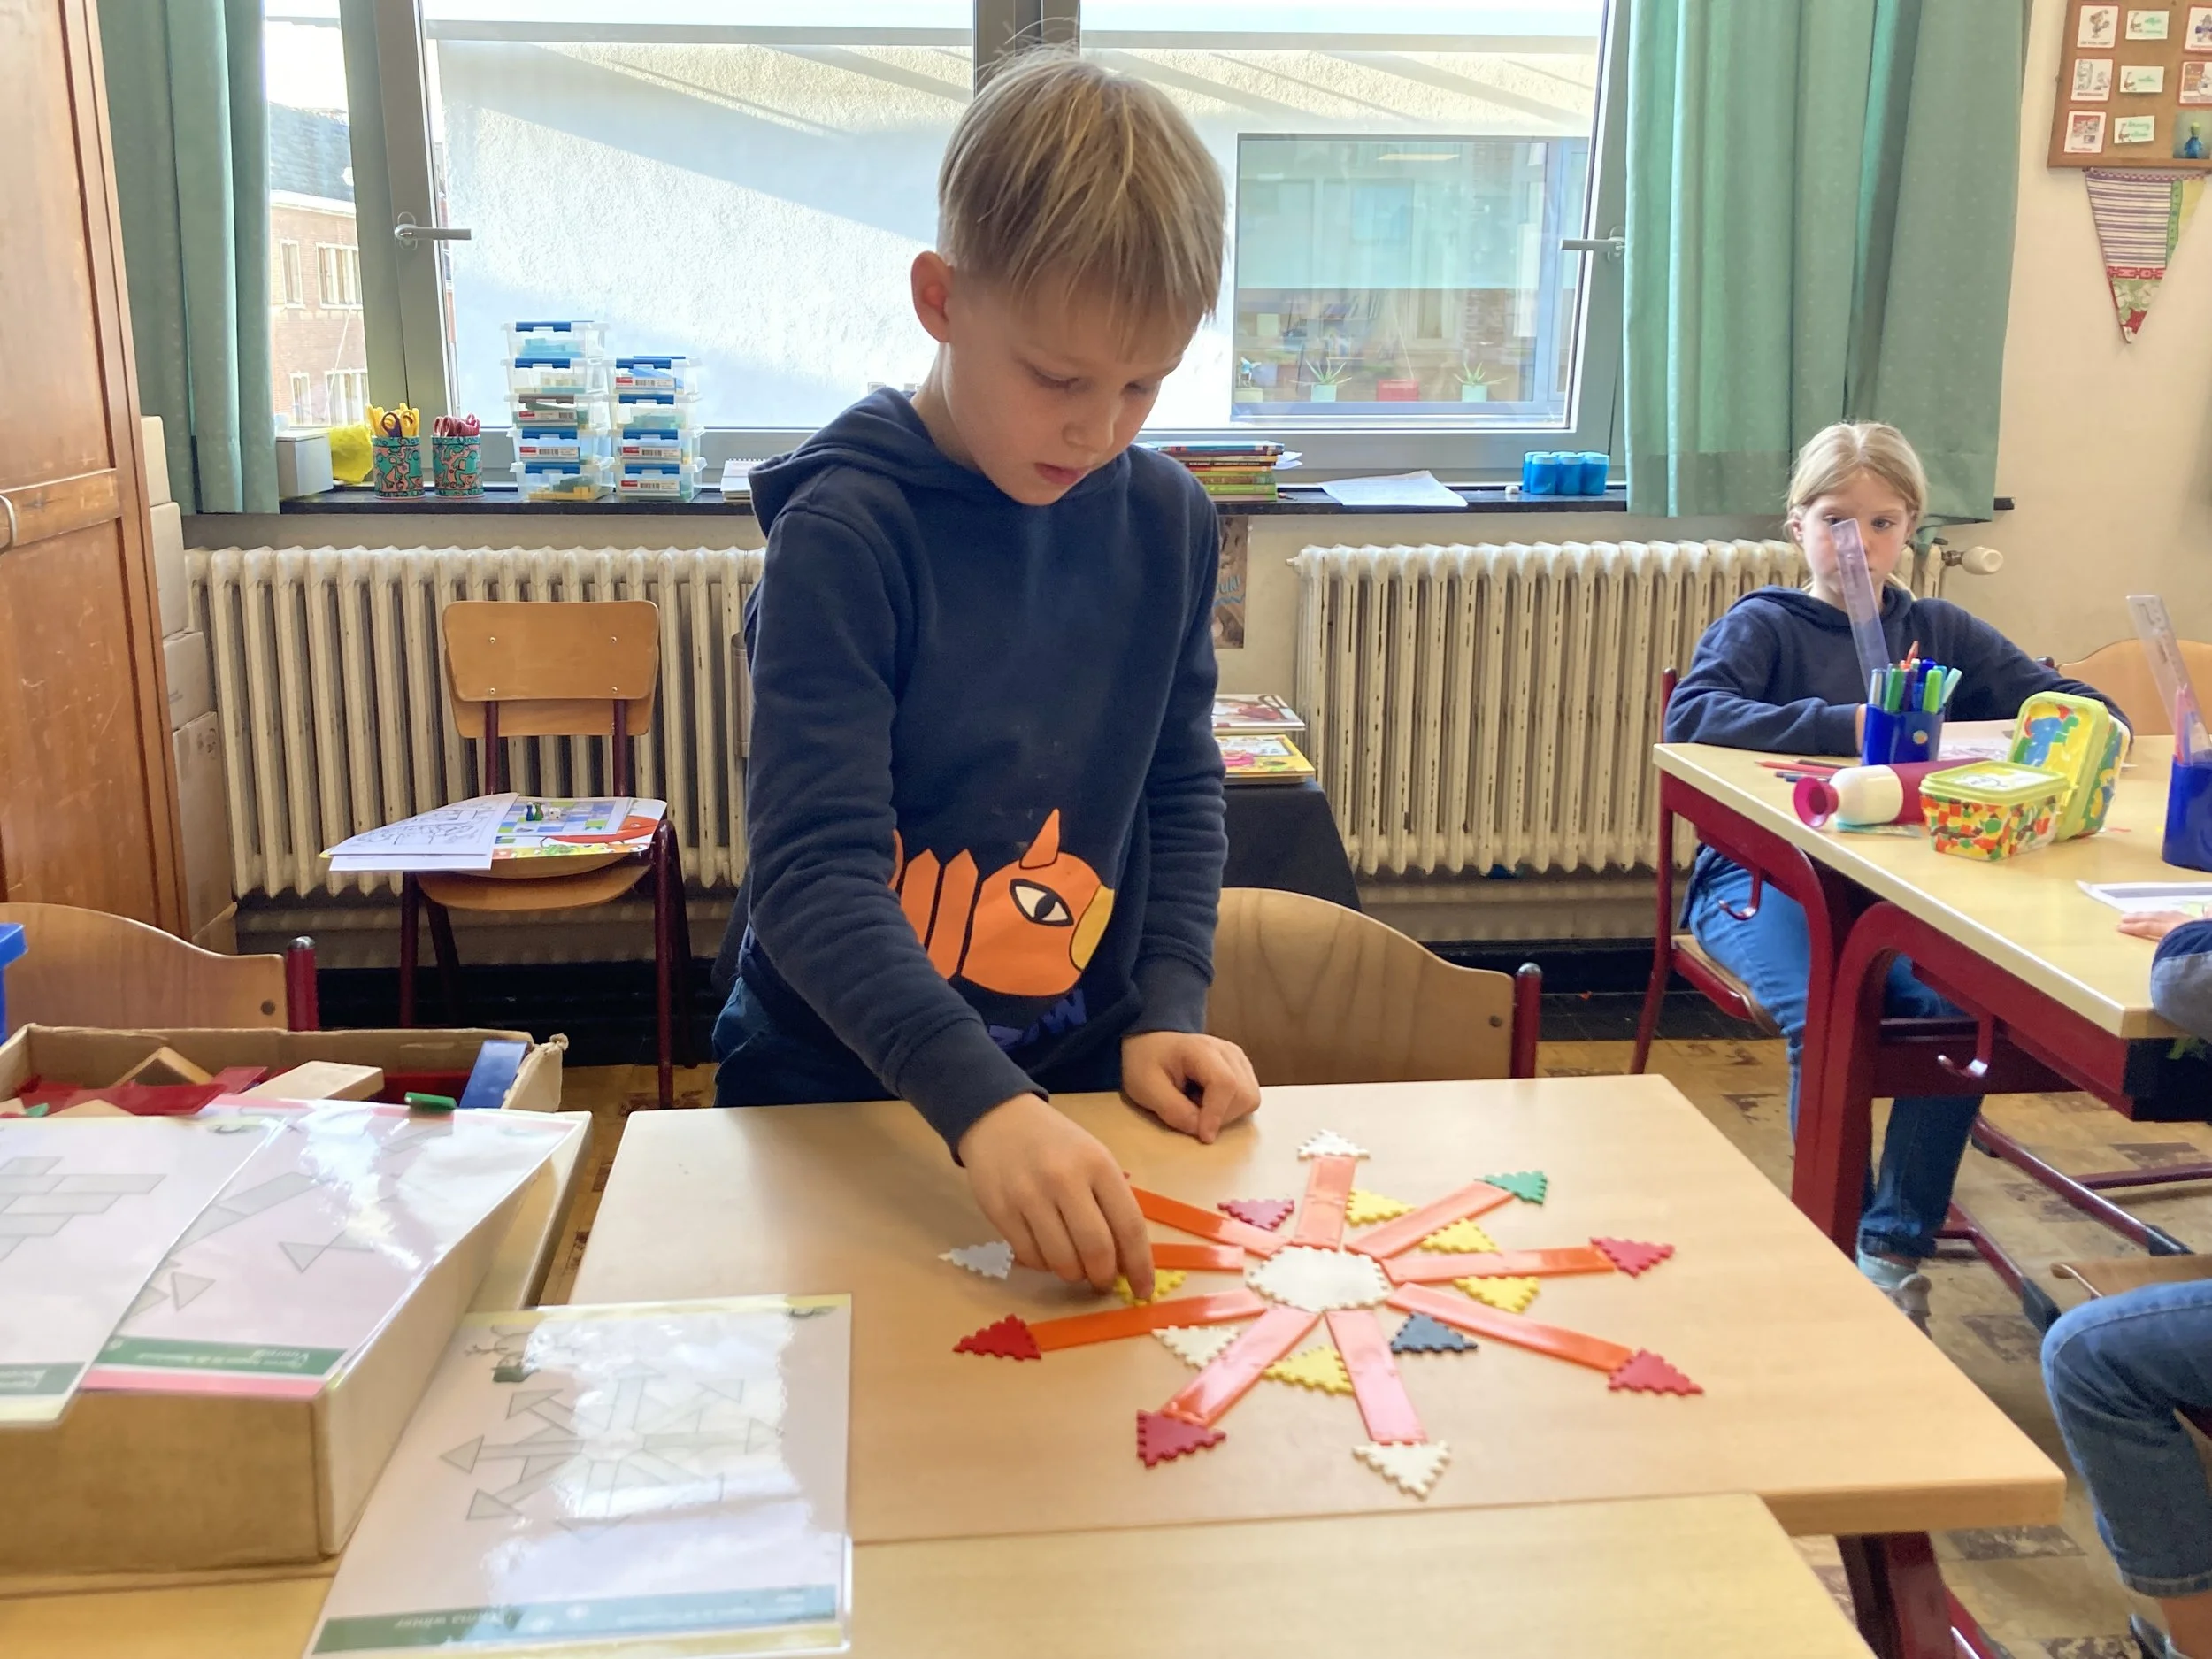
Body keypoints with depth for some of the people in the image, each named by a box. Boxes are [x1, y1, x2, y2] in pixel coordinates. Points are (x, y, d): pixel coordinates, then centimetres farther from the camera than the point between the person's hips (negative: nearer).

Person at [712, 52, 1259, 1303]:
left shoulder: (1168, 523, -3)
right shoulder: (849, 532, -19)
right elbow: (812, 872, -25)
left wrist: (1168, 1010, -5)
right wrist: (982, 1104, -37)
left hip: (1078, 1088, 4)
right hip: (840, 1091, -3)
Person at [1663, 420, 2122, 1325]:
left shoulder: (1941, 631, 15)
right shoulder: (1763, 624, 2)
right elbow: (1691, 716, -20)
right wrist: (1847, 725, -26)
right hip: (1761, 872, -3)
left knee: (1961, 1005, -26)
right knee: (1825, 1016, -31)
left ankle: (1894, 1250, -10)